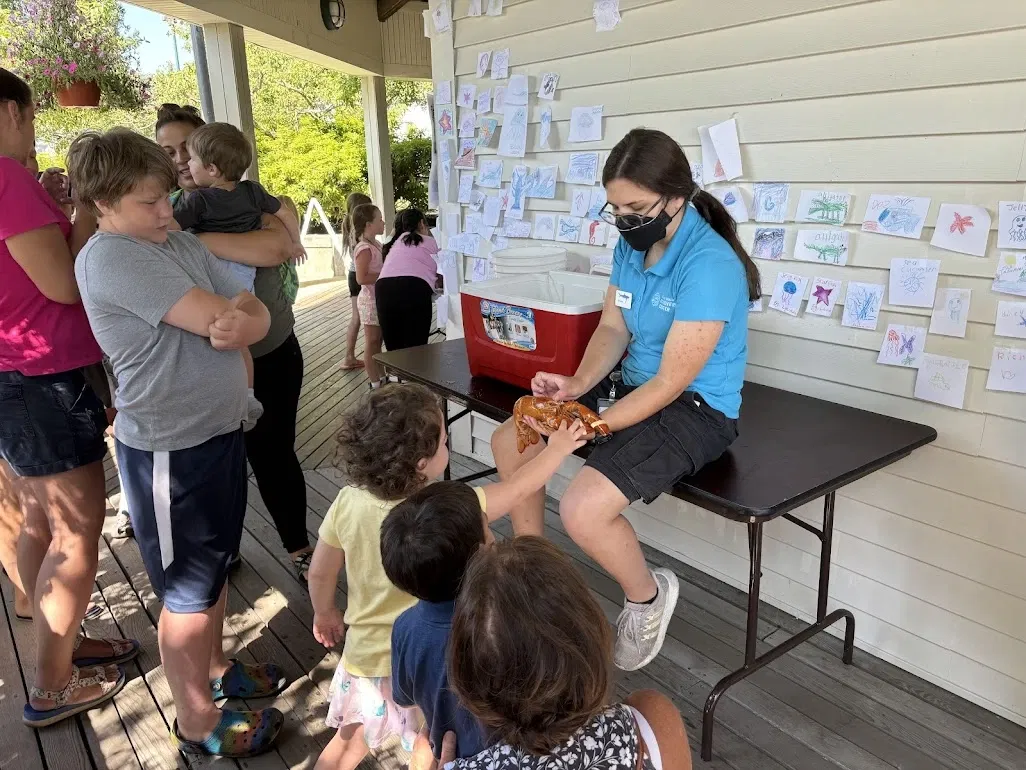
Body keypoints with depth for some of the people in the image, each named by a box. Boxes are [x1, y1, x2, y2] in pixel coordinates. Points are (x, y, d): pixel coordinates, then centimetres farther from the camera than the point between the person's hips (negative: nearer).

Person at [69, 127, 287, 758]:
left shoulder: (183, 243, 9)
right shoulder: (110, 257, -16)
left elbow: (257, 314, 3)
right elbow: (213, 318, -24)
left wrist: (244, 323, -18)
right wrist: (237, 314, -3)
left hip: (221, 429, 8)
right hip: (171, 448, -8)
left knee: (215, 565, 23)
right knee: (188, 587, 8)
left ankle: (214, 670, 46)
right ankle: (198, 723, 28)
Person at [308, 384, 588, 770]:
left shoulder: (348, 502, -17)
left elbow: (320, 573, -3)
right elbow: (518, 489, -15)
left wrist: (325, 613, 18)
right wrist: (559, 448, 1)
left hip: (364, 655, 5)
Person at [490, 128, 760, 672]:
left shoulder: (708, 264, -25)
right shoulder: (631, 244, 0)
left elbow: (671, 383, -25)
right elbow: (613, 328, 6)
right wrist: (578, 385, -12)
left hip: (696, 408, -9)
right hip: (633, 383, 9)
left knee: (583, 508, -28)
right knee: (510, 441, 8)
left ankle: (647, 597, 6)